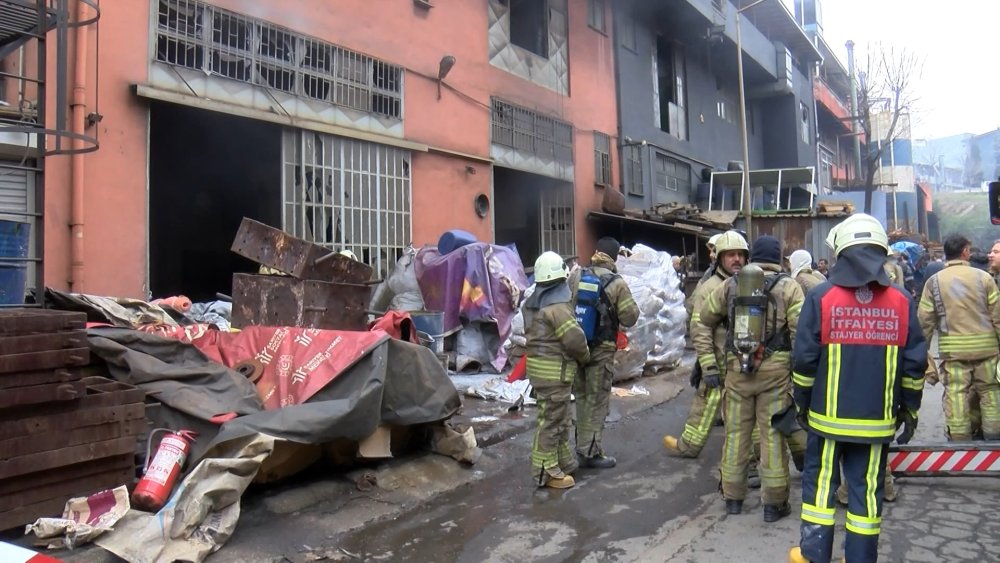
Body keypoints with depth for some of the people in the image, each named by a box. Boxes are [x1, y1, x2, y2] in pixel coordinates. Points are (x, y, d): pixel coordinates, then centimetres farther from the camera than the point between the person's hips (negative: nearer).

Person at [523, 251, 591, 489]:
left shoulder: (532, 303, 11)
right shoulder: (558, 305, -19)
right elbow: (574, 338, -20)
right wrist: (584, 357, -1)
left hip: (539, 365, 10)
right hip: (555, 370, -10)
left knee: (560, 418, 19)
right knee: (551, 420, -2)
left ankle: (564, 462, 30)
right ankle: (546, 471, 5)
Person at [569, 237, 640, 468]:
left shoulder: (576, 276, 1)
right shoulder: (617, 283, -10)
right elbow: (629, 318, -8)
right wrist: (633, 307, 11)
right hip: (601, 348, -5)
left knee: (582, 396, 18)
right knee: (597, 400, 4)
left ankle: (583, 445, 27)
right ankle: (591, 452, 8)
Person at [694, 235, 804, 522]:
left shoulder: (730, 285, 6)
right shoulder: (789, 287, -3)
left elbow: (702, 323, 9)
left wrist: (708, 364, 10)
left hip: (737, 369, 2)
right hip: (775, 371, -2)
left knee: (736, 433, 12)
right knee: (772, 436, 5)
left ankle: (733, 497, 23)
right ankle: (774, 503, 14)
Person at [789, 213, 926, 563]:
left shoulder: (821, 297, -9)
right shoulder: (901, 300, -1)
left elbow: (804, 360, -7)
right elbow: (914, 363, 3)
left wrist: (802, 402, 7)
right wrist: (910, 408, 14)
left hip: (829, 415, -2)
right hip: (877, 419, 2)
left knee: (820, 482, 11)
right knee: (867, 489, 10)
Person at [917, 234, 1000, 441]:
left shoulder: (934, 281, 1)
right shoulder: (983, 277, -1)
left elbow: (925, 320, 1)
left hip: (953, 349, 0)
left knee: (956, 394, 3)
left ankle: (959, 439, 7)